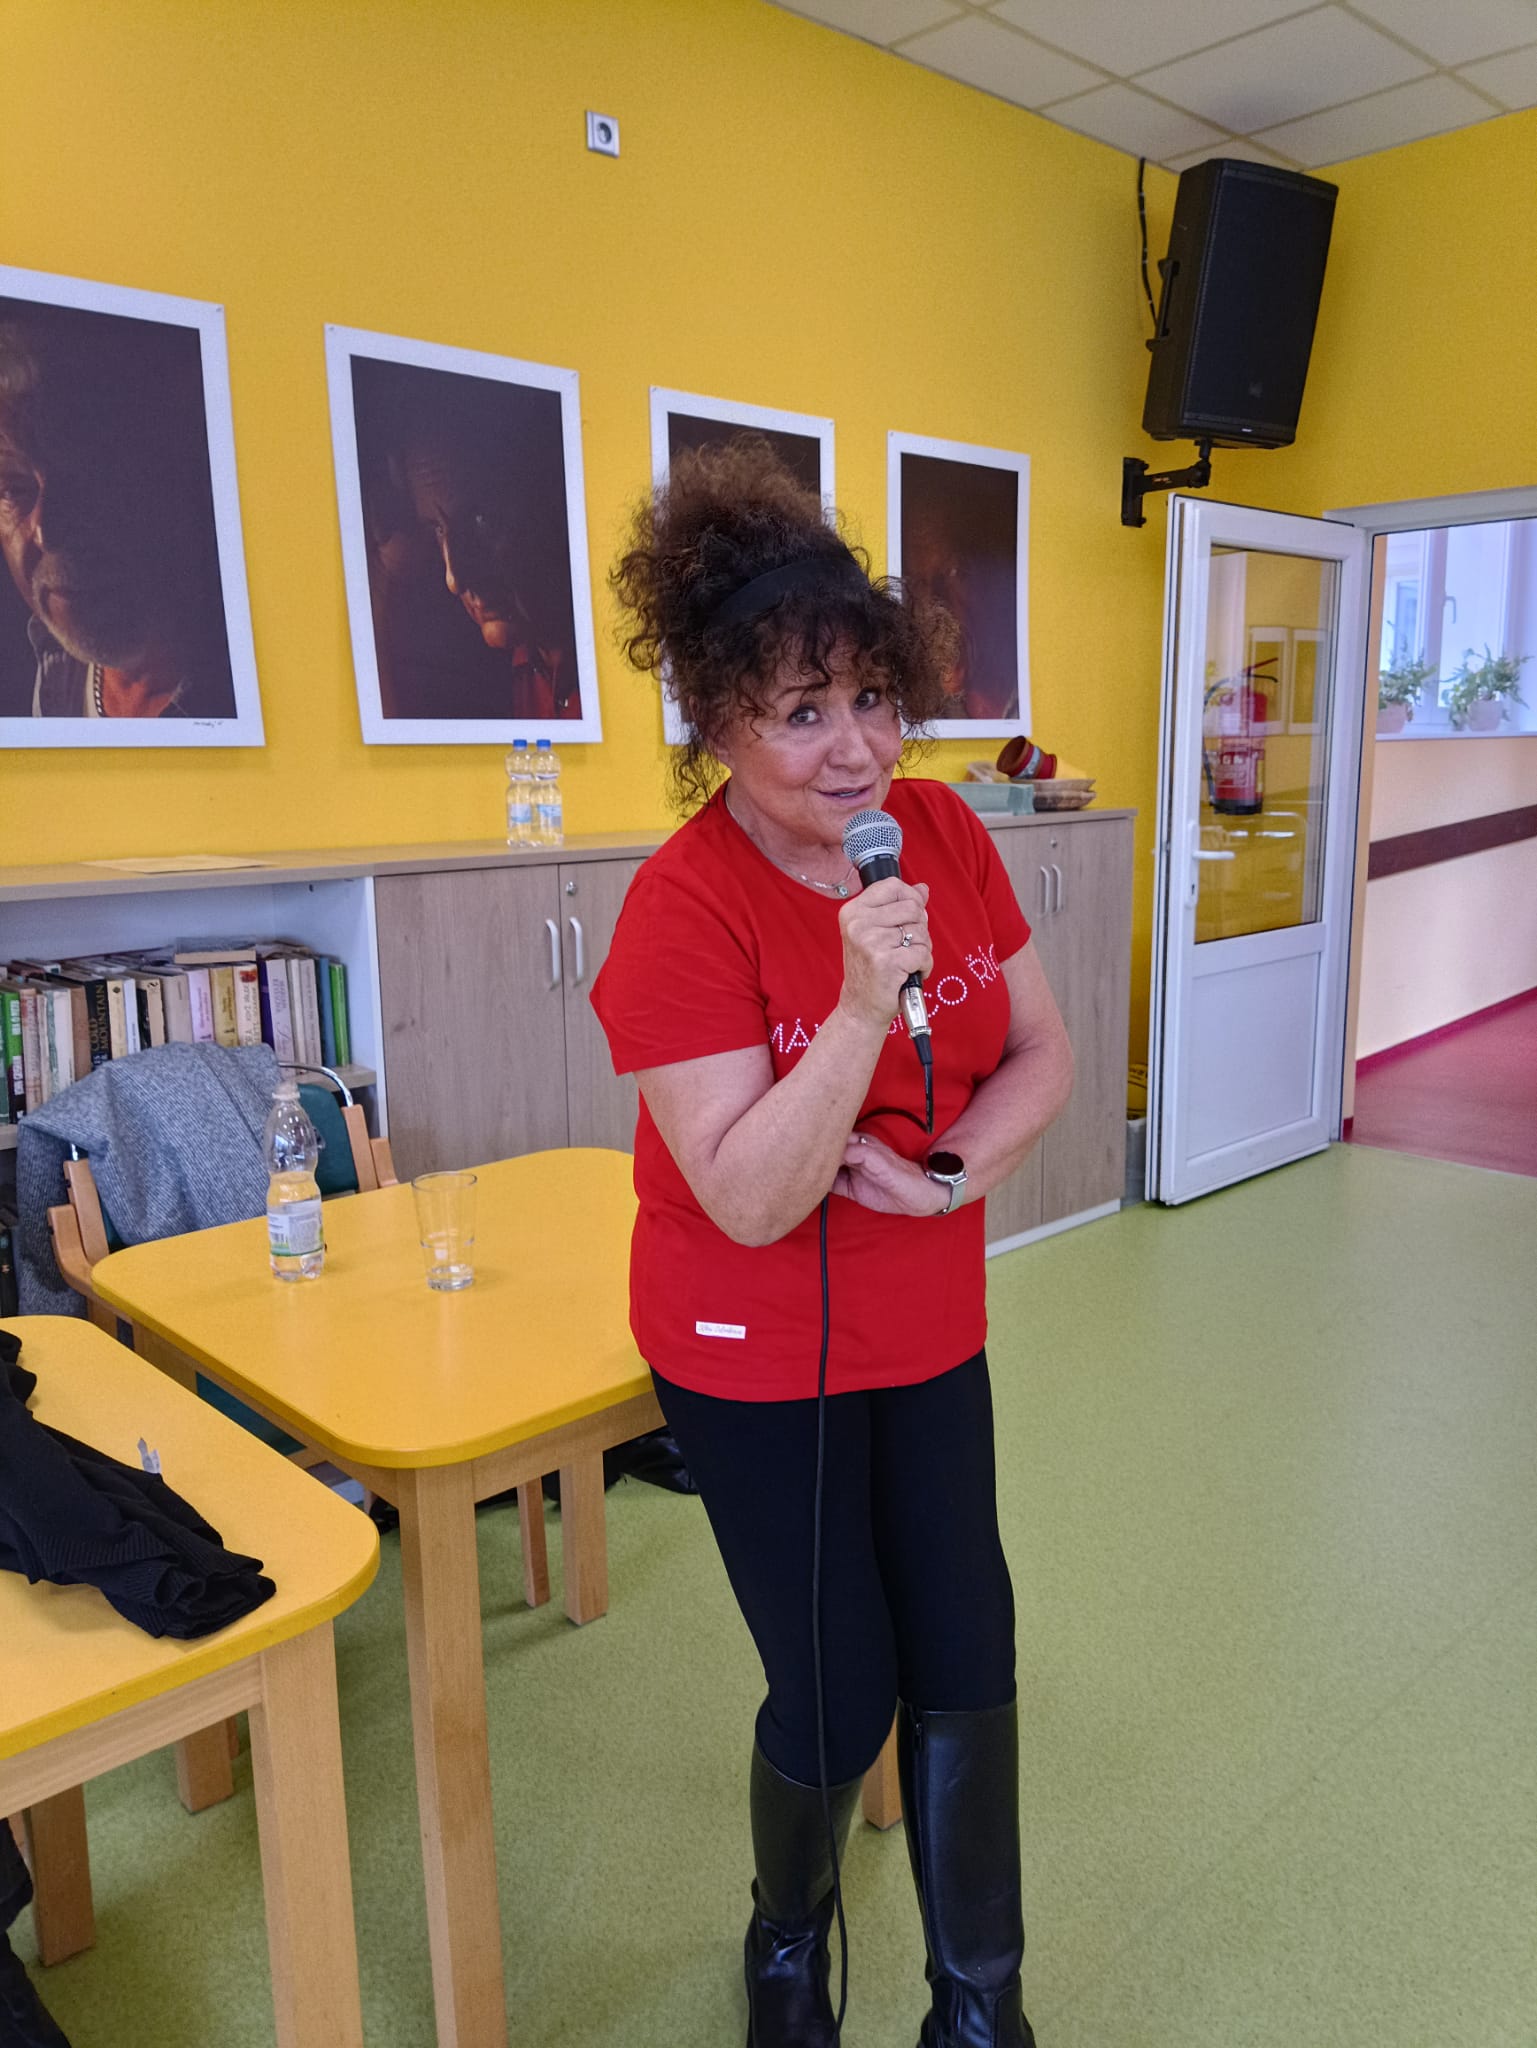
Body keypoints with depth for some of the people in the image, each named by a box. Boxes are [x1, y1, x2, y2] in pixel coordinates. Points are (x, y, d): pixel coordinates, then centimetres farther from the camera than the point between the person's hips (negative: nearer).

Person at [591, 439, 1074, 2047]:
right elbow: (749, 1205, -25)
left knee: (965, 1664, 12)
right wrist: (861, 1006, -36)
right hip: (759, 1355, -5)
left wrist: (956, 1166, -17)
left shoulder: (942, 832, -6)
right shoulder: (683, 907, -22)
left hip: (929, 1327, 5)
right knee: (839, 1695, 8)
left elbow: (1042, 1053, 2)